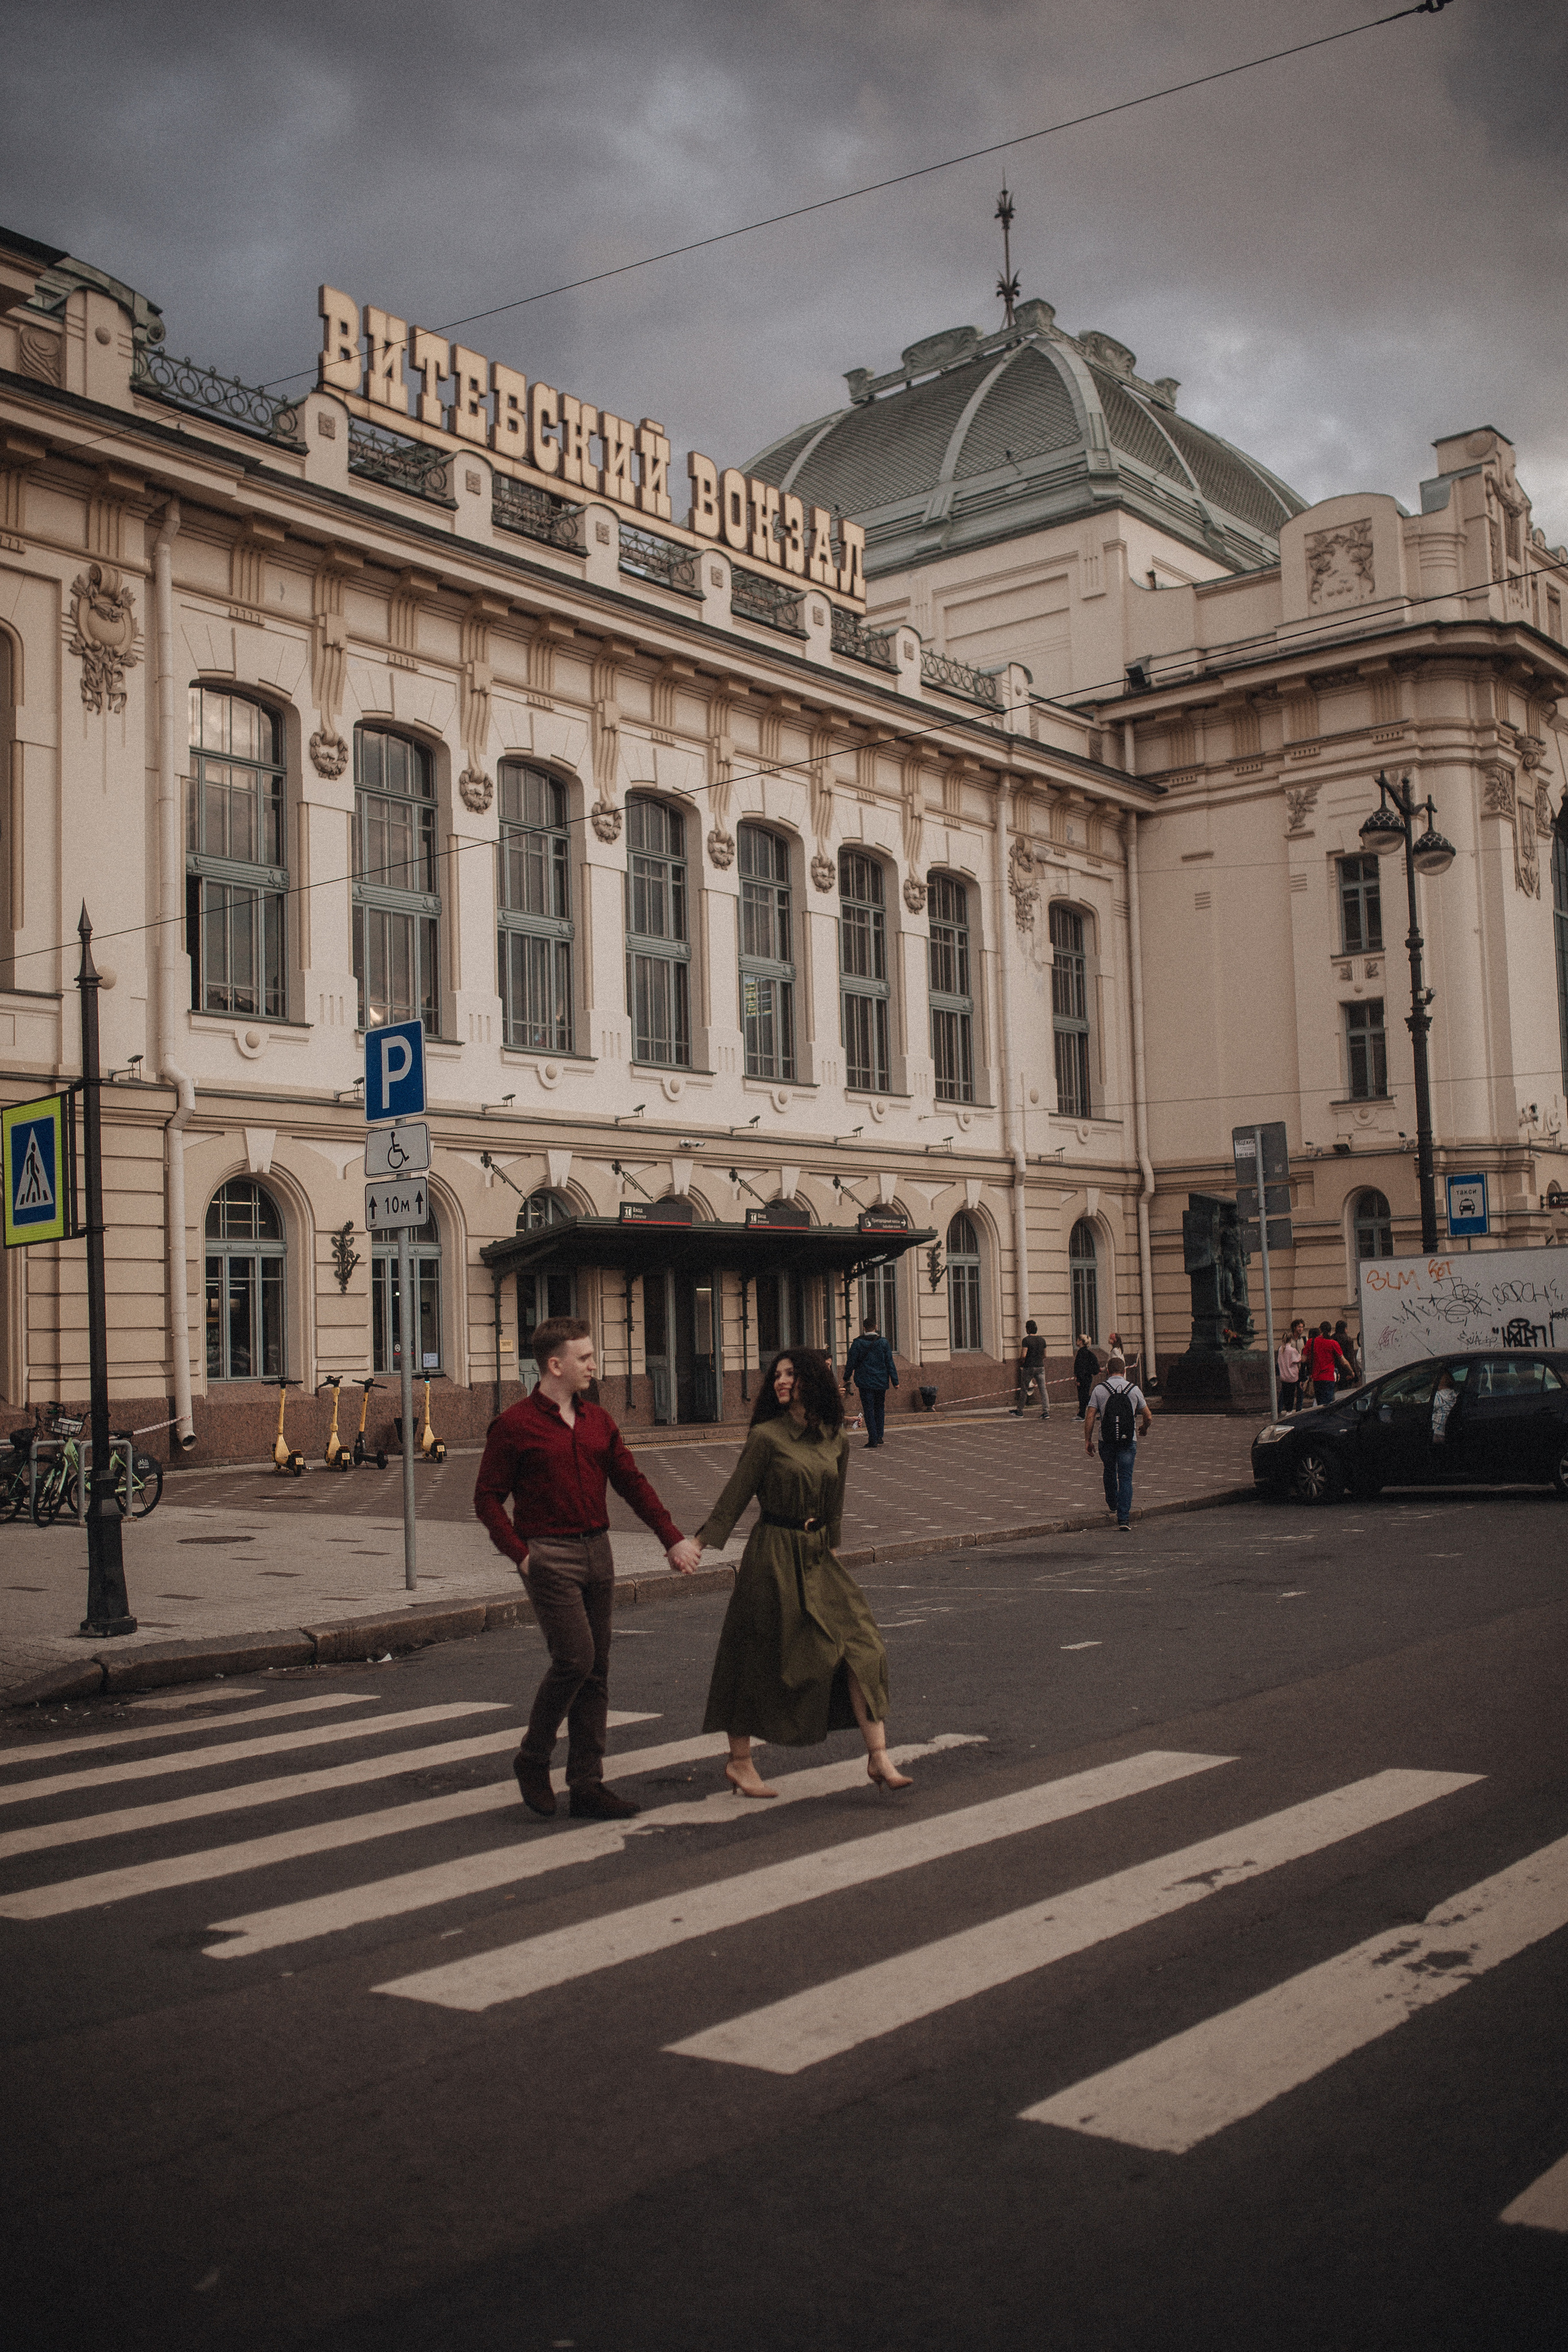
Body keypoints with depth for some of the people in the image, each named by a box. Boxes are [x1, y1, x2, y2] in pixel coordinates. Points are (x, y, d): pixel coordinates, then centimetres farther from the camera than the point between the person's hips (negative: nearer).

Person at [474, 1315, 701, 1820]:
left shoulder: (598, 1422, 12)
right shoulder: (515, 1426, -6)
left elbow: (633, 1483, 13)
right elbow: (487, 1499, -3)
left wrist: (673, 1539, 5)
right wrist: (521, 1555, -12)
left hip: (597, 1551, 6)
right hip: (550, 1555, -6)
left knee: (596, 1669, 6)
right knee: (574, 1659, -14)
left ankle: (587, 1784, 12)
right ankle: (532, 1760, 7)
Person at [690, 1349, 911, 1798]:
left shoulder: (835, 1439, 6)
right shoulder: (766, 1436, -8)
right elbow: (735, 1496, -7)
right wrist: (700, 1543, -12)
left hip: (818, 1558, 5)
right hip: (773, 1556, -5)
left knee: (861, 1649, -5)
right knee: (759, 1659, 3)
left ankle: (878, 1758, -2)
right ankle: (739, 1762, 18)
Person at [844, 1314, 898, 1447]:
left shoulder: (857, 1343, -4)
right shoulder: (883, 1342, 0)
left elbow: (851, 1363, -1)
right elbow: (890, 1363, 1)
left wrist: (846, 1379, 11)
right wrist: (895, 1381, 5)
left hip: (865, 1382, -2)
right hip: (881, 1382, 2)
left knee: (869, 1410, -1)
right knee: (879, 1409, 16)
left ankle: (873, 1439, -7)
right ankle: (879, 1436, 17)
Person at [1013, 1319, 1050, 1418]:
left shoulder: (1026, 1340, -11)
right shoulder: (1042, 1340, 6)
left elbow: (1023, 1355, -17)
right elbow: (1044, 1355, 15)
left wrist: (1021, 1364, 0)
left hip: (1028, 1367, -4)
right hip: (1040, 1367, 4)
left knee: (1024, 1389, 9)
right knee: (1043, 1389, 1)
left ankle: (1020, 1411, 19)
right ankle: (1046, 1412, -8)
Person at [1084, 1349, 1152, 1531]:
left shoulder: (1099, 1389, -1)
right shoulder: (1134, 1390, 2)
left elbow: (1090, 1417, -5)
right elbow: (1148, 1417, 8)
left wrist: (1088, 1440, 4)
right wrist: (1144, 1429, 30)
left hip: (1106, 1441, 1)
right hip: (1129, 1441, -1)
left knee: (1109, 1473, 23)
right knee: (1126, 1478, -1)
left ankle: (1112, 1506, 40)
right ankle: (1124, 1518, -10)